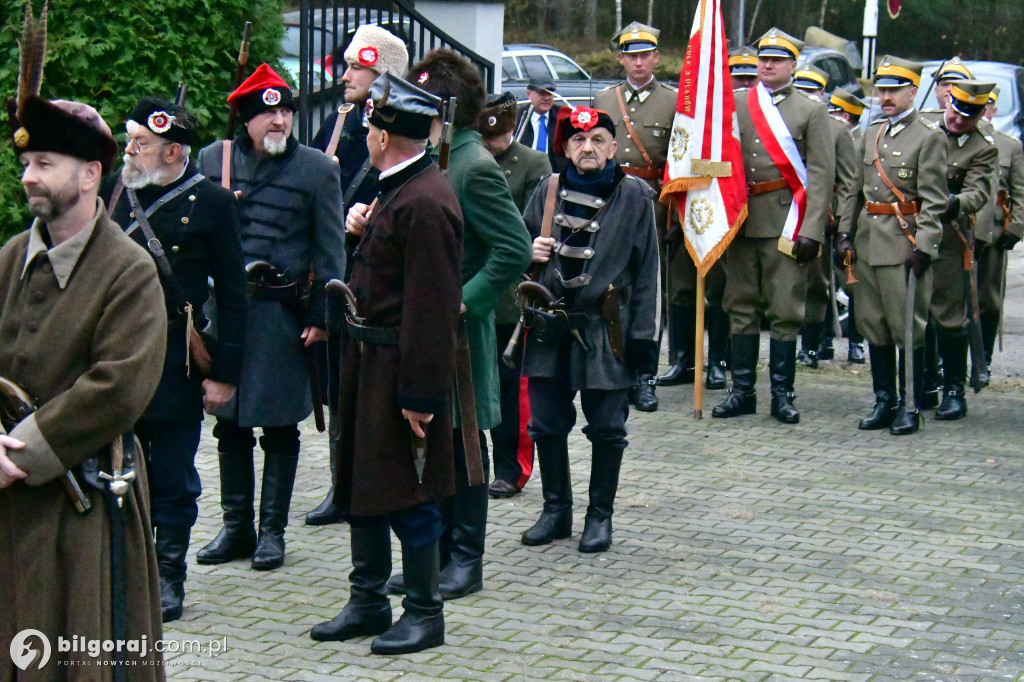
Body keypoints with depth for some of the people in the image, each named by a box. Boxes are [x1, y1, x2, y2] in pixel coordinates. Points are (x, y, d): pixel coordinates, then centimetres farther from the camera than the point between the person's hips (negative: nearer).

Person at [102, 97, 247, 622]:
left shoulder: (211, 202, -5)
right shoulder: (112, 191, 5)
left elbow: (231, 295, -4)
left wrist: (225, 373, -7)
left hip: (177, 361, -3)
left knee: (173, 478, 6)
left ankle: (167, 576, 19)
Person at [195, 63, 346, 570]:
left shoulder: (317, 168, -1)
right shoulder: (212, 159, 7)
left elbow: (330, 250, -1)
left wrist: (321, 316, -6)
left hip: (283, 313, -3)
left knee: (279, 428, 4)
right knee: (229, 423, 10)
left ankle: (272, 530, 15)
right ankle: (235, 527, 22)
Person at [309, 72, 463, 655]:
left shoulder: (425, 203, -22)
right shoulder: (400, 190, 11)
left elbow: (432, 309, -24)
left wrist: (419, 394, -24)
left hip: (400, 370, -10)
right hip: (371, 365, 10)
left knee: (407, 495, 0)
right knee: (362, 483, 17)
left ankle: (426, 614, 13)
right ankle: (369, 602, 29)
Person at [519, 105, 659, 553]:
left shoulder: (634, 196, -2)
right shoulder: (548, 191, 7)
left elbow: (647, 270, -2)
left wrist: (642, 335, -6)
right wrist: (530, 252, -5)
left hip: (605, 331, -3)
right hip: (549, 329, 3)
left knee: (606, 431, 5)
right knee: (547, 426, 8)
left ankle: (600, 515, 19)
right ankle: (556, 510, 23)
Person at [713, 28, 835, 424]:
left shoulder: (811, 111, 4)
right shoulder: (734, 104, 11)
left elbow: (821, 175, -1)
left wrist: (811, 231, -10)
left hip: (785, 222, -3)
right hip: (740, 219, 3)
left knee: (785, 310, 0)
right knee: (741, 306, 7)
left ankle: (782, 394, 9)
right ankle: (742, 390, 15)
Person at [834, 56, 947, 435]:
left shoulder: (929, 137, -4)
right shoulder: (870, 136, 15)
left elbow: (933, 200, -9)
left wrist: (924, 246, -16)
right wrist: (845, 233, 8)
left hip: (904, 244, -6)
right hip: (867, 244, 6)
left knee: (908, 328, -2)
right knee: (873, 326, 9)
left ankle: (909, 407, 6)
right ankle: (885, 401, 18)